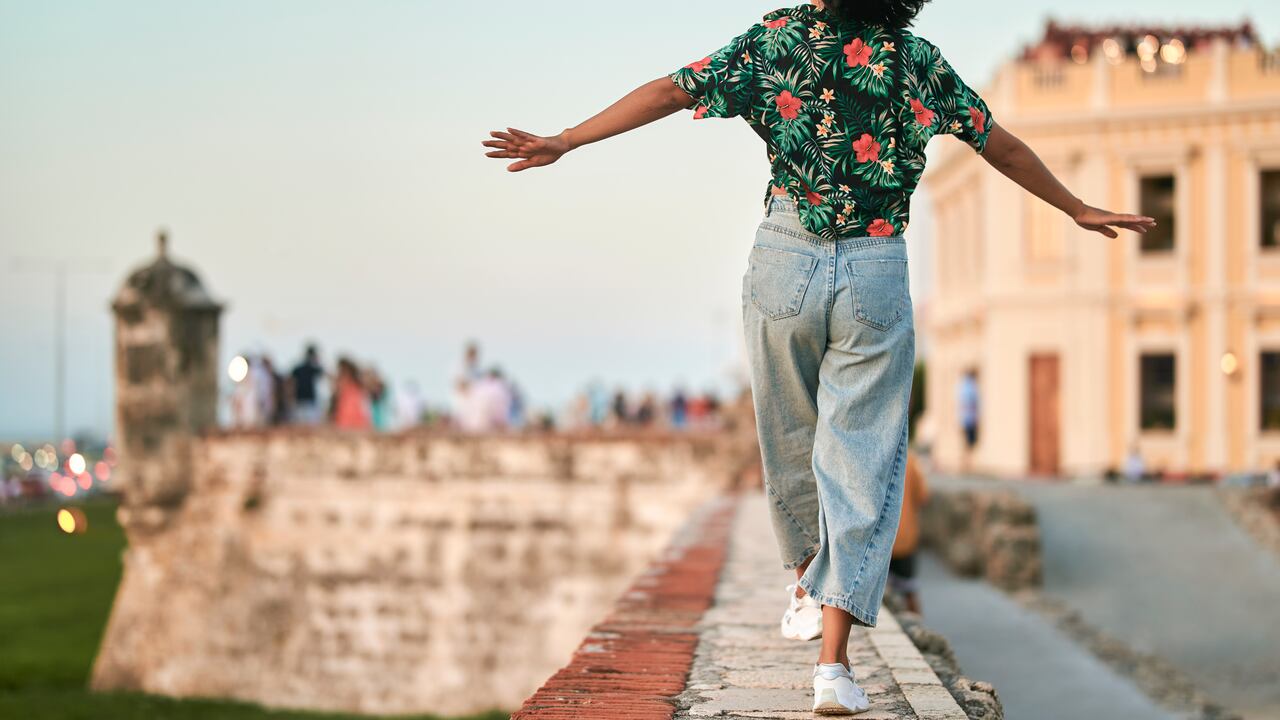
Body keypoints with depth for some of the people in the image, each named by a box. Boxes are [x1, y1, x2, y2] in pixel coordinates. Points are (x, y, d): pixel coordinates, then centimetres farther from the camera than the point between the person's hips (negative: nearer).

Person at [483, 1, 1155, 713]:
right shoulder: (918, 60, 5)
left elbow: (673, 91, -5)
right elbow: (1000, 145, 14)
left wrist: (565, 141, -2)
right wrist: (1077, 209, 27)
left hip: (784, 261, 1)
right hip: (876, 273, 0)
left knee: (792, 435, 20)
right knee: (862, 458, 0)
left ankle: (811, 579, 41)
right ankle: (834, 659, -8)